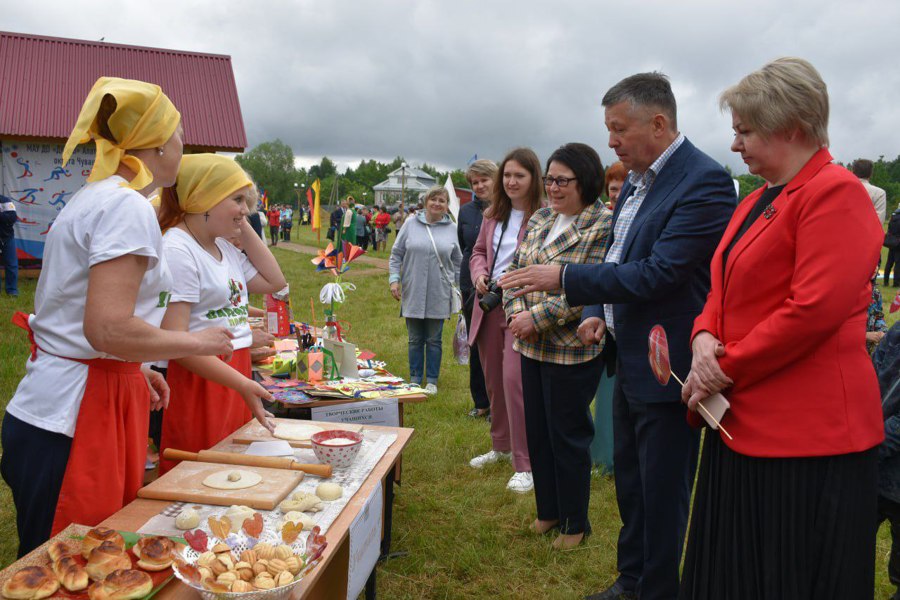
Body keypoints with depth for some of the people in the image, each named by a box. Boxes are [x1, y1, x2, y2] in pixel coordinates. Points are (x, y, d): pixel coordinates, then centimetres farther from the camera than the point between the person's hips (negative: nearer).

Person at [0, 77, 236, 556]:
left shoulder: (92, 197, 14)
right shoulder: (127, 207, -16)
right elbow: (109, 329, -25)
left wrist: (136, 371, 20)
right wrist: (198, 343, -12)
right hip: (72, 425, -9)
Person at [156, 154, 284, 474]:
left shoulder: (224, 246, 14)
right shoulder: (177, 250, -15)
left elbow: (274, 282, 17)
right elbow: (173, 341, -21)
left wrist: (245, 229, 10)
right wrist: (242, 384, -25)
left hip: (234, 376, 9)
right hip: (199, 384, -9)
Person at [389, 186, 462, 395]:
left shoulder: (452, 229, 3)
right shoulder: (411, 225, 1)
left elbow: (458, 262, 9)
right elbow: (396, 255, 5)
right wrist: (394, 279, -4)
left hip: (439, 296, 0)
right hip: (412, 293, 0)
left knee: (434, 340, 9)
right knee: (415, 340, 11)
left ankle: (432, 381, 21)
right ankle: (415, 380, 23)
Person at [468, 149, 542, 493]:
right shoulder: (493, 215, 11)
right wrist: (479, 273, 1)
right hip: (490, 303, 7)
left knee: (513, 380, -13)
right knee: (492, 380, 16)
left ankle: (524, 465, 0)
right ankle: (501, 446, 35)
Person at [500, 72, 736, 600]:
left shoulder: (704, 181, -18)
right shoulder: (637, 181, 10)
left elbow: (659, 273, -26)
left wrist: (565, 279, -22)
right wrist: (601, 313, 2)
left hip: (668, 368, -9)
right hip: (630, 359, 9)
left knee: (661, 497, 5)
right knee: (629, 482, 21)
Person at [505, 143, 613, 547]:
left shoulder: (602, 226, -13)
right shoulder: (539, 219, 10)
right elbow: (516, 269, 12)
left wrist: (538, 317, -21)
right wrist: (516, 312, -5)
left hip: (572, 350, -7)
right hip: (531, 346, 7)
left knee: (568, 436, 5)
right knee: (537, 431, 16)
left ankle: (575, 522, 25)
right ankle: (548, 510, 35)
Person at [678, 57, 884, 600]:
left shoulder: (836, 193, -13)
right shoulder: (755, 203, 15)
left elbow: (815, 309, -22)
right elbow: (724, 290, 16)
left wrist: (726, 369, -15)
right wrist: (705, 338, -5)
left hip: (807, 434, -9)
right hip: (746, 425, 9)